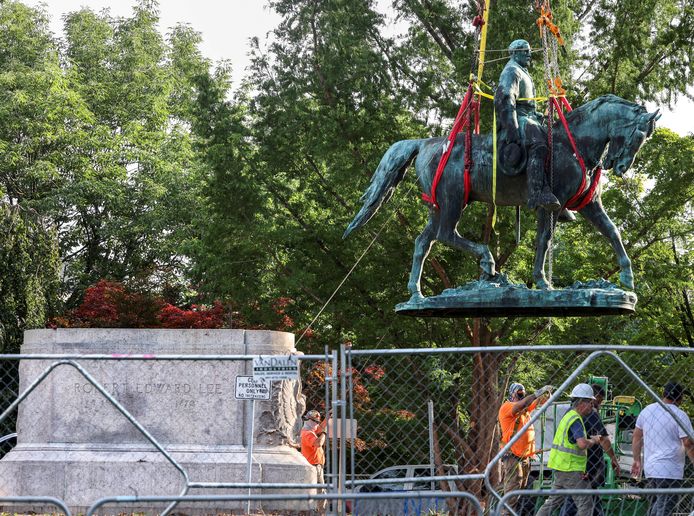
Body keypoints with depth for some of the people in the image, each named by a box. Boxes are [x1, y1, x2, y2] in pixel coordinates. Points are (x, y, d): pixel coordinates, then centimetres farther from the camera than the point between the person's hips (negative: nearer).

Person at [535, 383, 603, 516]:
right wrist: (593, 441, -10)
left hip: (561, 467, 10)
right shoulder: (576, 420, -16)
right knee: (585, 503, -5)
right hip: (570, 470, -10)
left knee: (554, 500, 15)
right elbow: (582, 444, -28)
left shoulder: (569, 416, 17)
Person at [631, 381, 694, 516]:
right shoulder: (680, 415, -10)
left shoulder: (647, 410, 10)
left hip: (650, 468, 7)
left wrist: (637, 460, 22)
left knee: (655, 505, 19)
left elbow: (636, 437, 15)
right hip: (670, 472, -7)